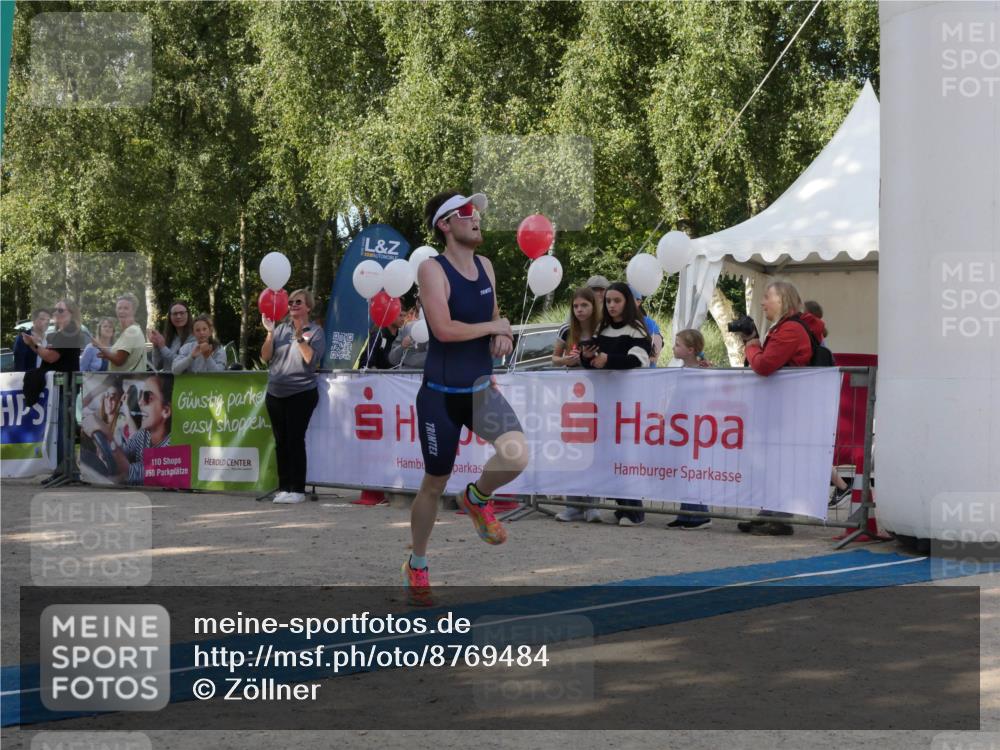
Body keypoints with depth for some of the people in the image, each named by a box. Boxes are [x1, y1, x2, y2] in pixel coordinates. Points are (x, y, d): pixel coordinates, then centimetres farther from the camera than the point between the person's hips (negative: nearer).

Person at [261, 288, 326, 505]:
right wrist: (270, 333, -7)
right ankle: (283, 487, 14)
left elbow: (311, 359, -13)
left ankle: (297, 489, -1)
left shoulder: (315, 331, -1)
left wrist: (300, 336, -19)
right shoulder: (281, 329, 9)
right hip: (275, 394, 5)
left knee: (295, 440, -6)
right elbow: (266, 357, 4)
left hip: (301, 393, -4)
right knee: (281, 441, 7)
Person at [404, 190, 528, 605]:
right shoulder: (432, 269, -13)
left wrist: (503, 334, 2)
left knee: (516, 453, -23)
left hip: (482, 388, 5)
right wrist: (491, 326, -11)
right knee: (434, 484, 6)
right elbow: (444, 329, -24)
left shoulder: (486, 266, 7)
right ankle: (416, 564, 29)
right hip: (441, 394, -5)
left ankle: (477, 498, 11)